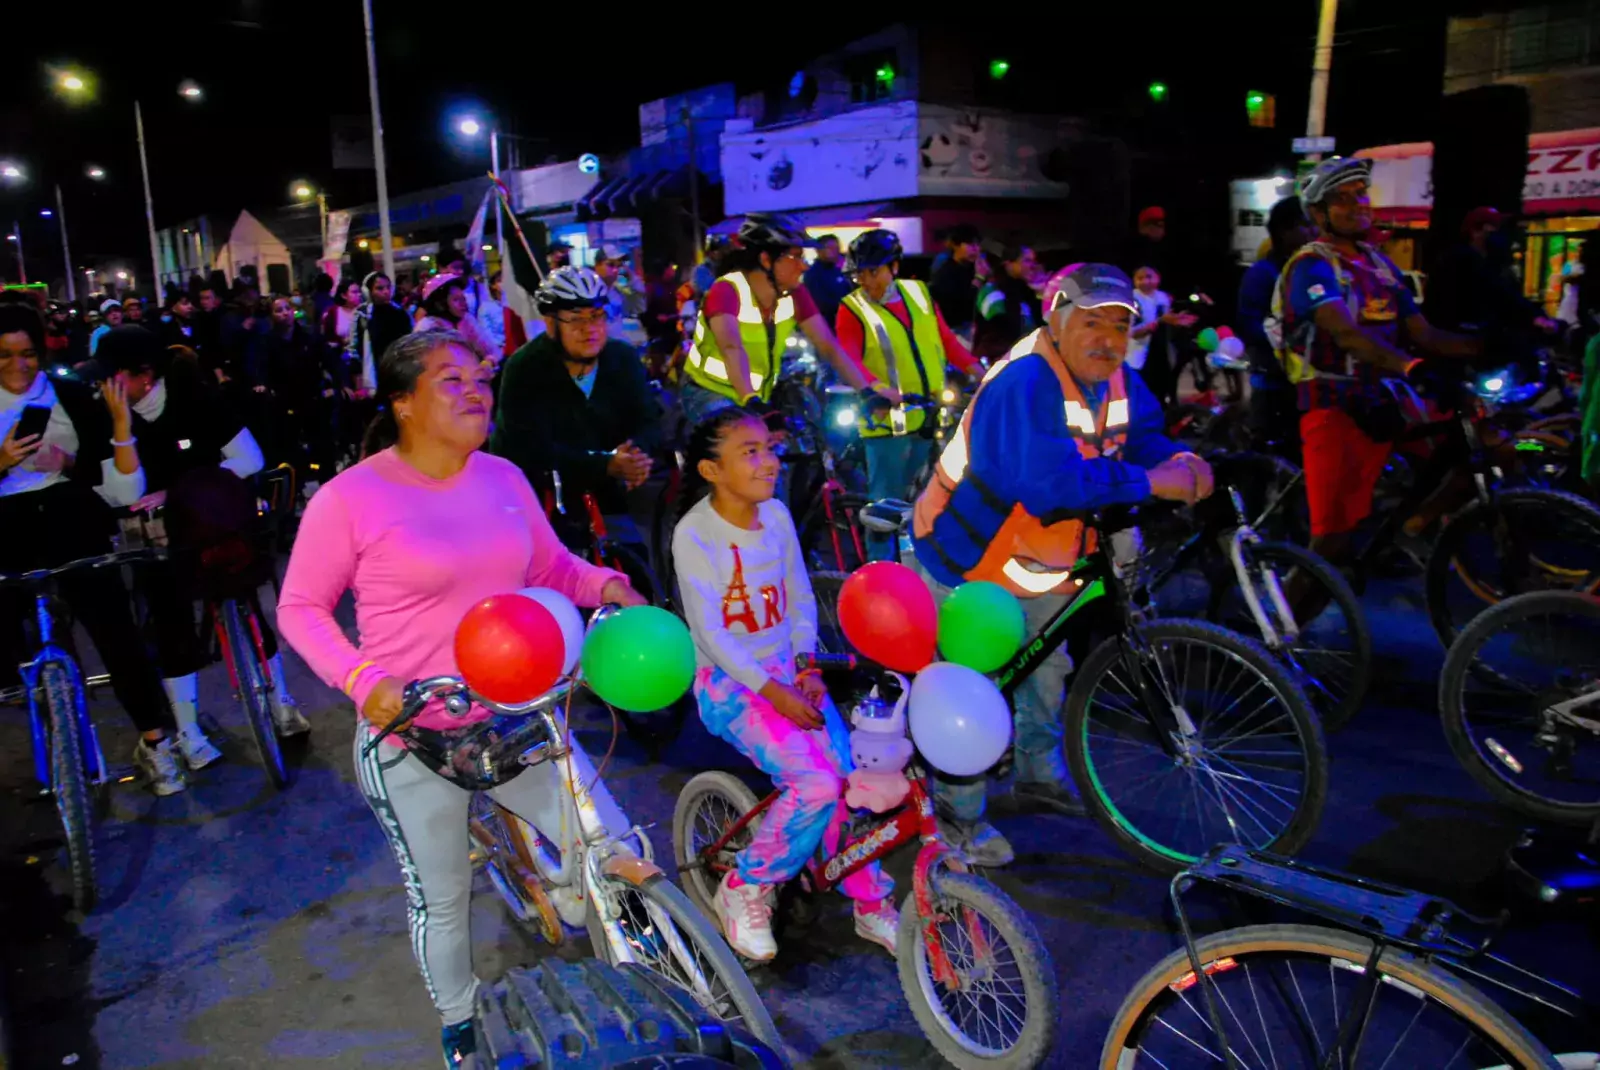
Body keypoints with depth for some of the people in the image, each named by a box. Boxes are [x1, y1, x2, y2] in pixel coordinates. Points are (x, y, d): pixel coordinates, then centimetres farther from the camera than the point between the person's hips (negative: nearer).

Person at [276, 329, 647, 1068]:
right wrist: (361, 678, -20)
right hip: (411, 738, -4)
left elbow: (551, 568, 12)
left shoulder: (503, 478, 1)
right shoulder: (351, 498, -13)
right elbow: (300, 608, -5)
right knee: (441, 900, 15)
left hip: (516, 721, 4)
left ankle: (565, 912, 41)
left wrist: (605, 584, -9)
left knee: (613, 846, 7)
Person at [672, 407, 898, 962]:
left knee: (850, 775, -11)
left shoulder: (776, 516, 3)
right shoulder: (694, 532, -14)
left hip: (789, 672, 5)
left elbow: (801, 598, 9)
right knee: (816, 783, -22)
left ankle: (871, 904, 10)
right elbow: (709, 633, -17)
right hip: (729, 681, -5)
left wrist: (806, 664, -7)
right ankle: (744, 889, 2)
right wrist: (772, 690, -22)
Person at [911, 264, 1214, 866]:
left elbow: (1145, 438, 4)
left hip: (1043, 560, 8)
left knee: (1047, 667, 23)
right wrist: (1151, 482, -40)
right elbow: (1049, 480, -44)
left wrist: (1180, 461, -19)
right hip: (971, 558, -8)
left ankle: (1040, 773, 47)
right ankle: (959, 814, 20)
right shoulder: (1024, 382, -32)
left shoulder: (1118, 382, -4)